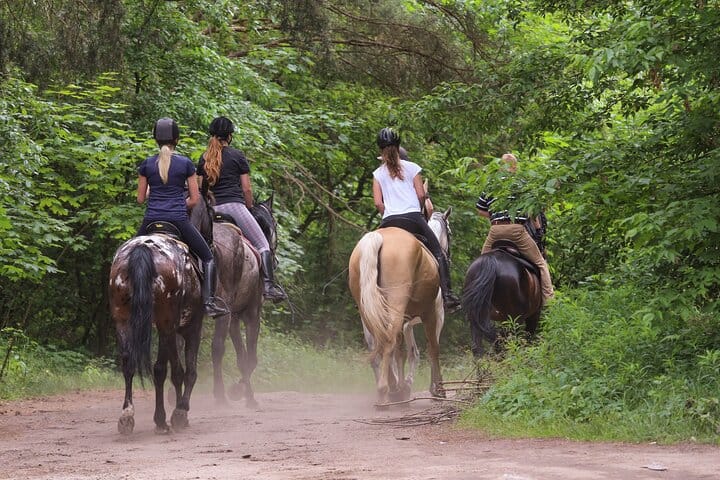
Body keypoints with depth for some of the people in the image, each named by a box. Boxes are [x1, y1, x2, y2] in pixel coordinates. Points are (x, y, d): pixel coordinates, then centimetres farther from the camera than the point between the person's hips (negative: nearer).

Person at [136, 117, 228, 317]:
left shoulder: (147, 164, 3)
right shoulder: (186, 164, -1)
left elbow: (140, 198, 8)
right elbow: (194, 199, 1)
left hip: (152, 219, 2)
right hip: (179, 220, -2)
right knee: (208, 258, 10)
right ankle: (209, 302, -6)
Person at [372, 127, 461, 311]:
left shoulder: (378, 173, 10)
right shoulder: (411, 168, 7)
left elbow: (378, 203, 2)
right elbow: (421, 195, 3)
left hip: (389, 221, 1)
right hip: (414, 219, -1)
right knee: (438, 253, 3)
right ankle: (446, 294, -10)